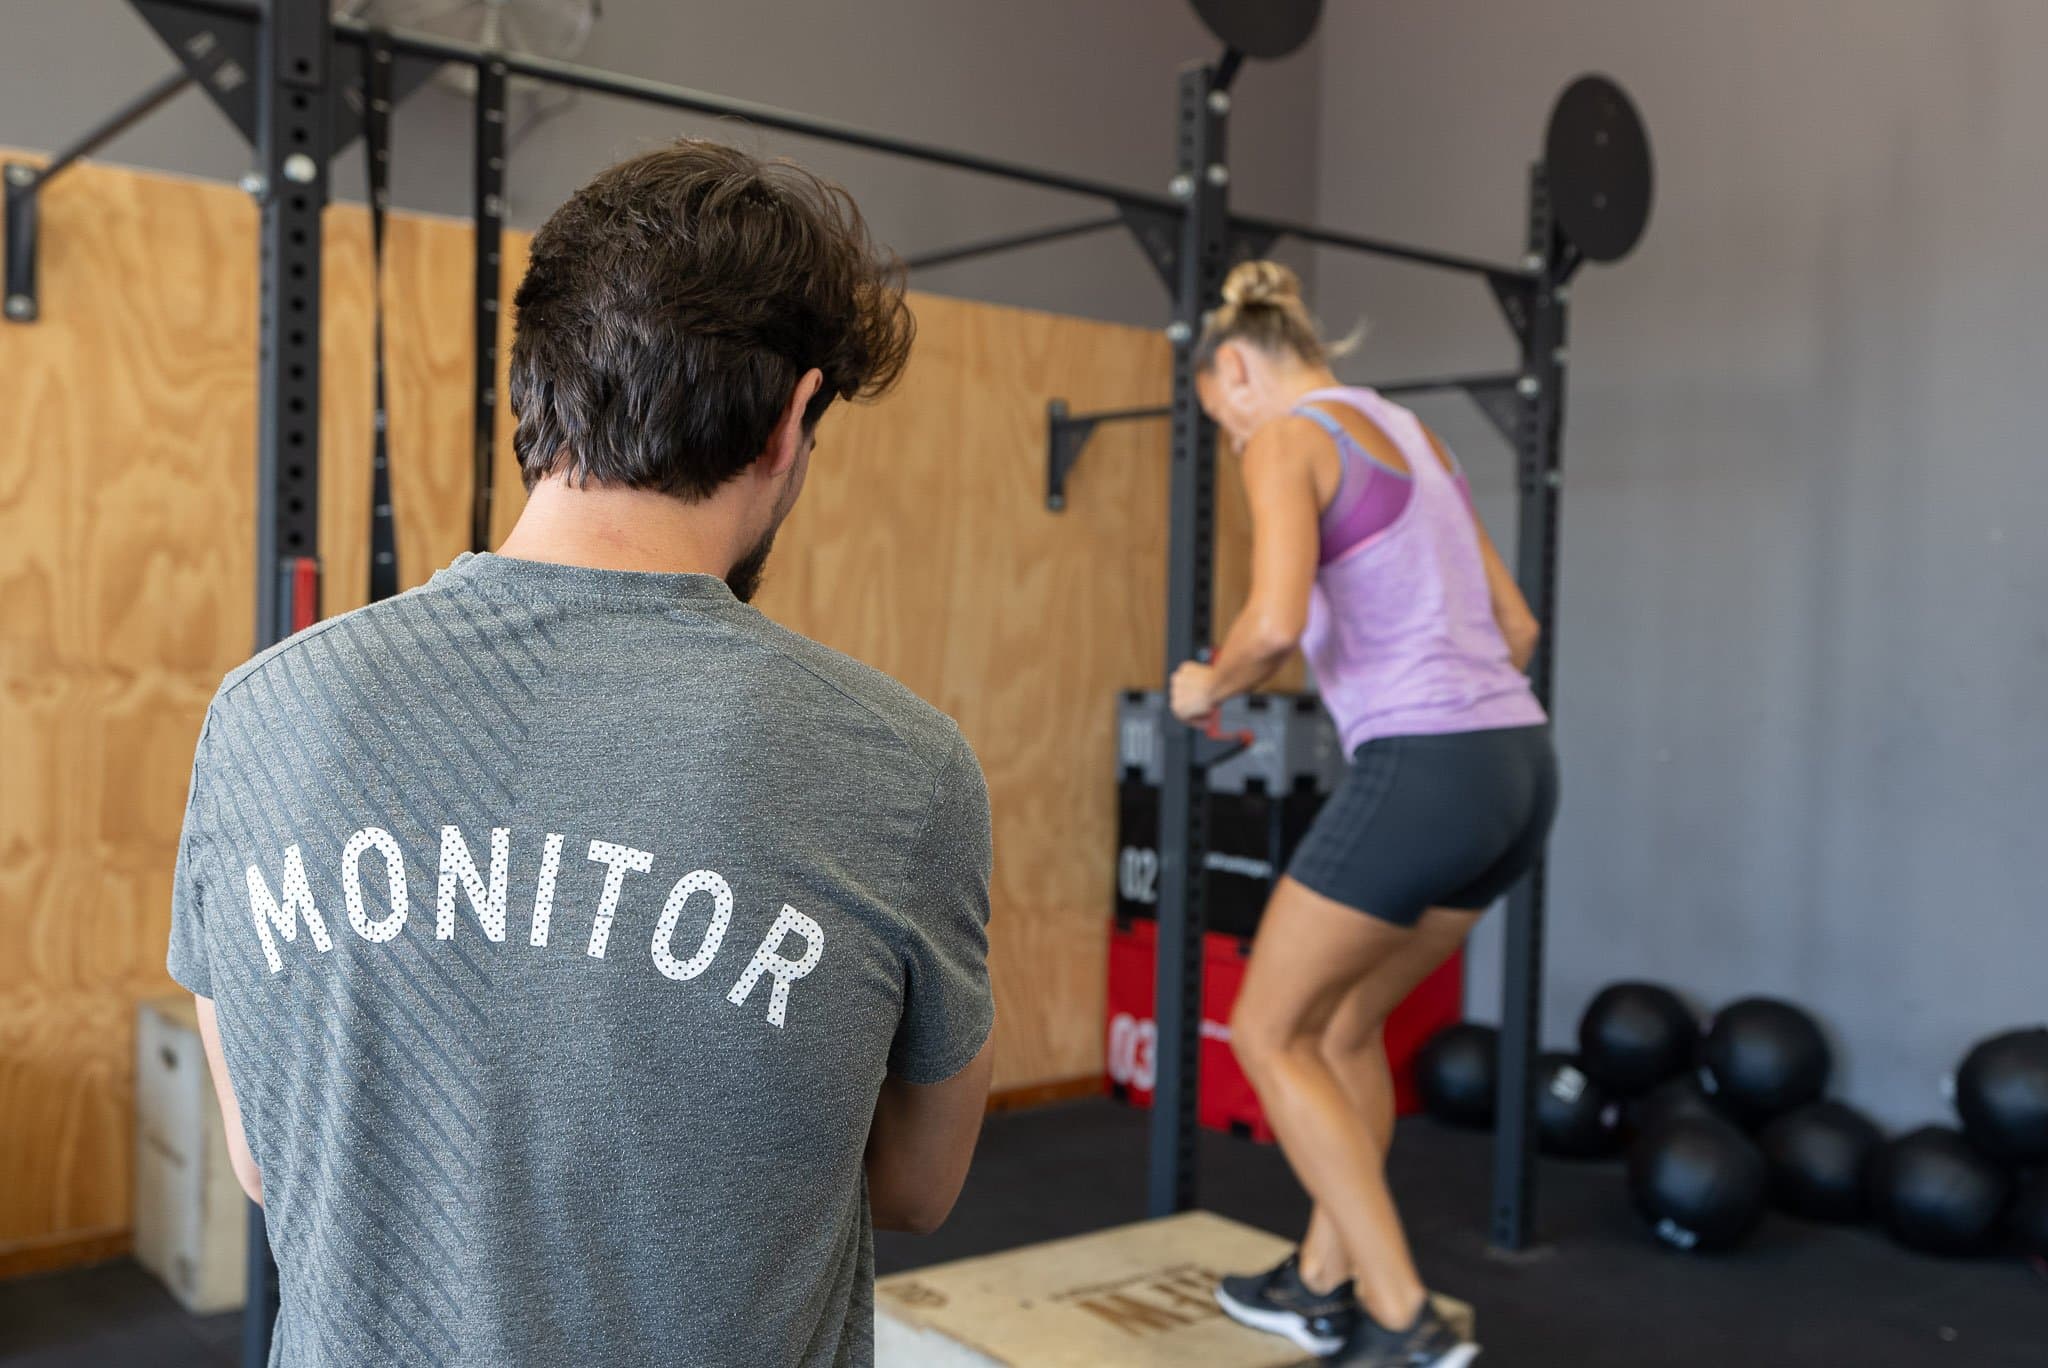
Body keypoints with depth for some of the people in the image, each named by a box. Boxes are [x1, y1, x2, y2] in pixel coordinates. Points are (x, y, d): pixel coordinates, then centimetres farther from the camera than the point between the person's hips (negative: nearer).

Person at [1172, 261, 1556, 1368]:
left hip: (1422, 774, -9)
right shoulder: (1413, 438, 22)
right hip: (1518, 765, 9)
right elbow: (1516, 628, 23)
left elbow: (1277, 621, -21)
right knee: (1347, 1022, 24)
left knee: (1270, 1034, 8)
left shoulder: (1287, 439, -4)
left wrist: (1208, 686, -1)